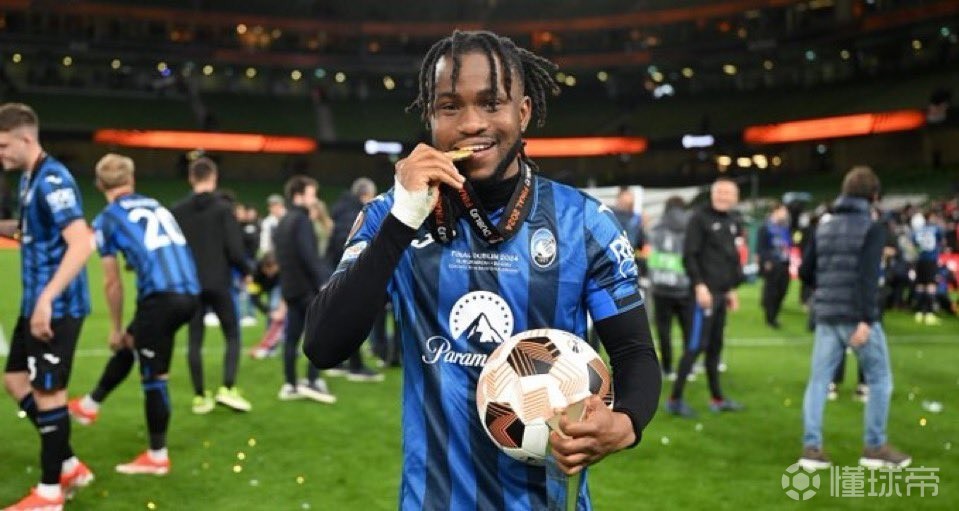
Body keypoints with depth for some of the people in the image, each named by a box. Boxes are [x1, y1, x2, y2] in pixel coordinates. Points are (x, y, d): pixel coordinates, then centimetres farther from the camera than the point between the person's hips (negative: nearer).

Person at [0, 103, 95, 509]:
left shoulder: (52, 180, -18)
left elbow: (82, 243, -28)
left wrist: (47, 299, -32)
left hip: (57, 307, -10)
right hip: (35, 303, 10)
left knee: (47, 393, -1)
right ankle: (68, 466, 25)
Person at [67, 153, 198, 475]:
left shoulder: (107, 219, 5)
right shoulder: (156, 206, 22)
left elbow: (112, 282, 6)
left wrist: (115, 328, 18)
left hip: (162, 296, -7)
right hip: (189, 293, 7)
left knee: (154, 377, 6)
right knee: (130, 345, 26)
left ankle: (157, 457, 16)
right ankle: (90, 406, 44)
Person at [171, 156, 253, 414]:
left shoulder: (178, 210, 4)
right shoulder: (223, 208, -7)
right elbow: (234, 249, -11)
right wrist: (247, 269, 7)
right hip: (219, 284, -3)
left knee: (195, 340, 8)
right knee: (232, 335, 8)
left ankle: (200, 397, 10)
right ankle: (228, 388, -5)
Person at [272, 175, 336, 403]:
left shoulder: (282, 223, 18)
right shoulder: (302, 220, -11)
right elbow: (309, 255, -20)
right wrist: (323, 281, -20)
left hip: (290, 286, 9)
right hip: (306, 286, -9)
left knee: (292, 336, 8)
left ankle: (290, 385, 10)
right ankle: (313, 381, -10)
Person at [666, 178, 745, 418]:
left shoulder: (732, 222, 15)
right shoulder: (700, 218, -9)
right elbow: (689, 255, -14)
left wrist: (732, 288, 18)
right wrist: (699, 285, -19)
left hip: (722, 293, 8)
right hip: (704, 291, -8)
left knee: (715, 346, 13)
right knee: (696, 345, -9)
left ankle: (717, 398, 20)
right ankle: (675, 399, -4)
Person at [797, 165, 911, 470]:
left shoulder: (824, 227, 12)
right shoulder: (872, 228, -7)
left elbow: (805, 272, 12)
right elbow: (868, 276, -18)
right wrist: (866, 319, -22)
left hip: (826, 316, 6)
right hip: (857, 316, -6)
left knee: (819, 380, 6)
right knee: (879, 379, 8)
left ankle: (811, 448, 4)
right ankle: (875, 448, 12)